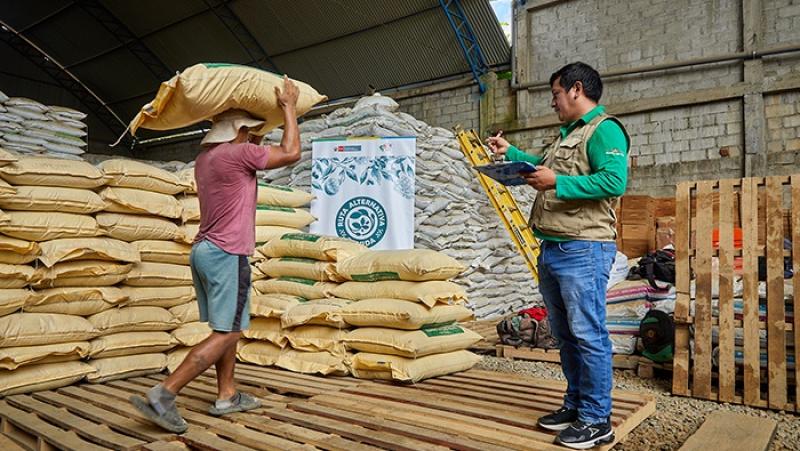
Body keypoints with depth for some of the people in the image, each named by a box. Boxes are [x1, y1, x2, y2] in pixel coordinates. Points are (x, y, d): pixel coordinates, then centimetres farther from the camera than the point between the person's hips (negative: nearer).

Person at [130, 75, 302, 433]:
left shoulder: (204, 158, 14)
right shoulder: (239, 153, -13)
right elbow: (291, 153, -7)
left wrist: (253, 142, 32)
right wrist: (289, 107, 2)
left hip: (204, 250, 10)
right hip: (227, 255, -10)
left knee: (229, 327, 15)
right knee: (226, 333, -5)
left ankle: (227, 396, 20)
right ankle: (162, 395, -8)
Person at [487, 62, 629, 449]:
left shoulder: (604, 129, -8)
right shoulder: (567, 134, 22)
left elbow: (615, 181, -22)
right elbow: (545, 167, 37)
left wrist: (557, 182, -20)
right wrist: (511, 153, 34)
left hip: (583, 250, -10)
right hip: (552, 249, 10)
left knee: (588, 334, -3)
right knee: (565, 334, 15)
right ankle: (575, 404, 28)